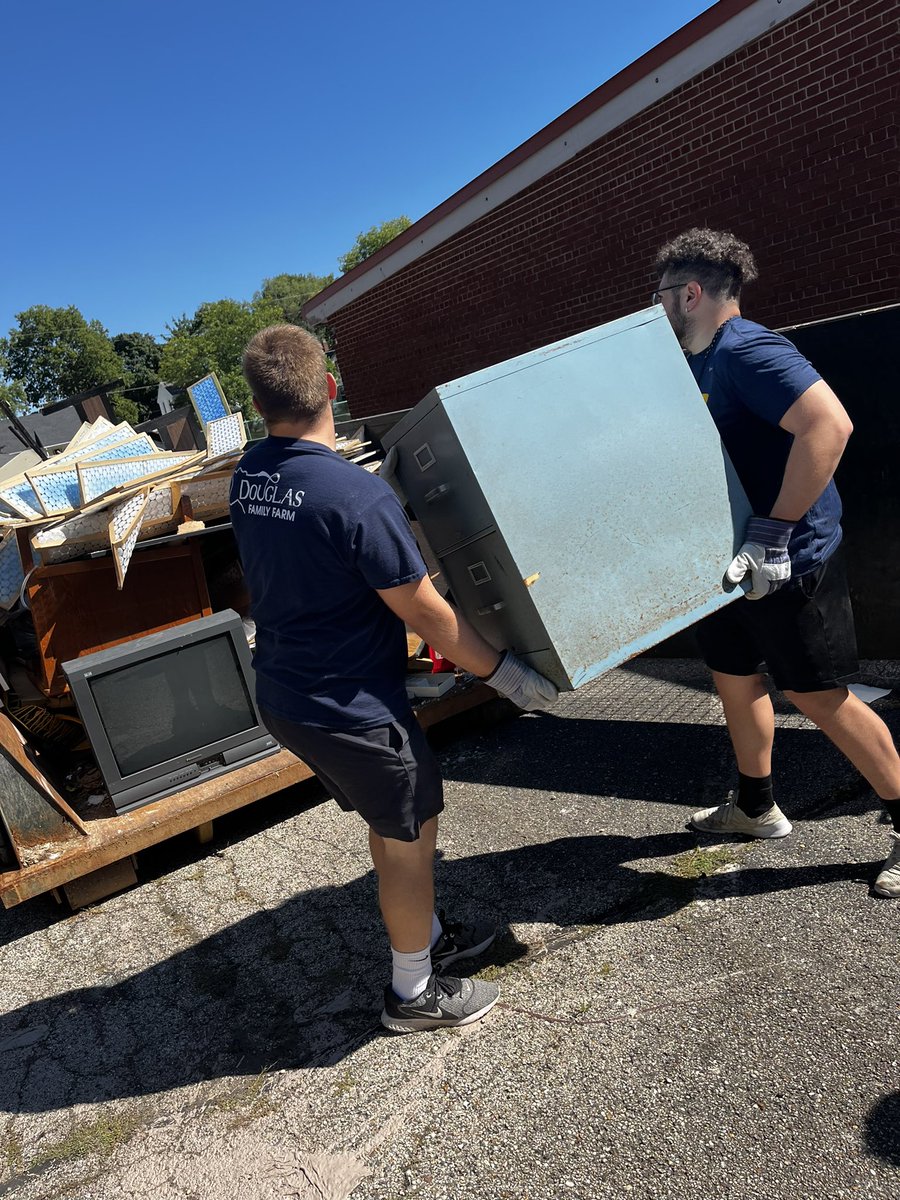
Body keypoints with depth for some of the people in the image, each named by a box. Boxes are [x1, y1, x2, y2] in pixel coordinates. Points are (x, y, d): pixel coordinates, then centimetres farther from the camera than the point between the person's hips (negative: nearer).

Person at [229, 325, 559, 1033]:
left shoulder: (249, 476, -1)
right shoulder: (359, 498, -27)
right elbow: (425, 613, -20)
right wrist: (504, 672, -6)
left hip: (283, 695, 8)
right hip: (350, 709, -8)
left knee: (392, 821, 24)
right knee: (410, 835, 12)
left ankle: (427, 938, 44)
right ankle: (415, 993, 31)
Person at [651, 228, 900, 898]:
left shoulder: (748, 351, -19)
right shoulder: (700, 364, 11)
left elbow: (830, 425, -32)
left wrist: (773, 534, -31)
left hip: (788, 561, -9)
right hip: (735, 559, 10)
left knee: (819, 697, 0)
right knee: (735, 678, 17)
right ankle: (756, 807, 37)